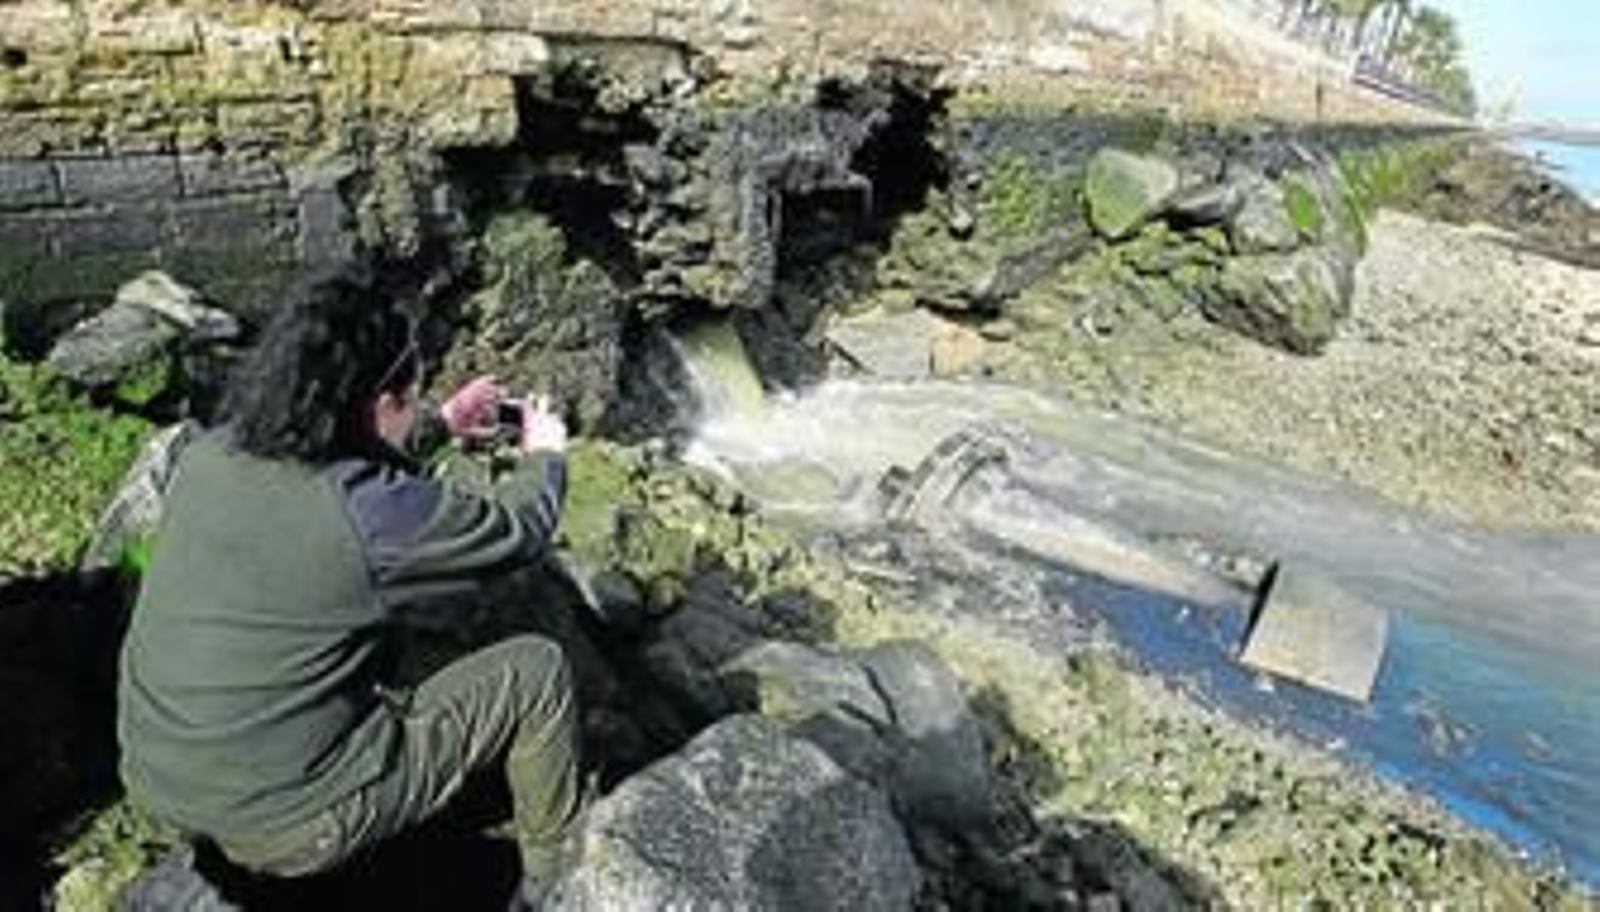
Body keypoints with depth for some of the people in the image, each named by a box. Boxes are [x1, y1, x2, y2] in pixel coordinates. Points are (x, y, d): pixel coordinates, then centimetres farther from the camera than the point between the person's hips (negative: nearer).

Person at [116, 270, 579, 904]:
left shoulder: (209, 455, -5)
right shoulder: (374, 511, -27)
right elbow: (518, 530, -10)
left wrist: (441, 422, 27)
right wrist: (545, 454, 11)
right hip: (284, 828, -7)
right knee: (537, 670, 0)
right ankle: (554, 878, 21)